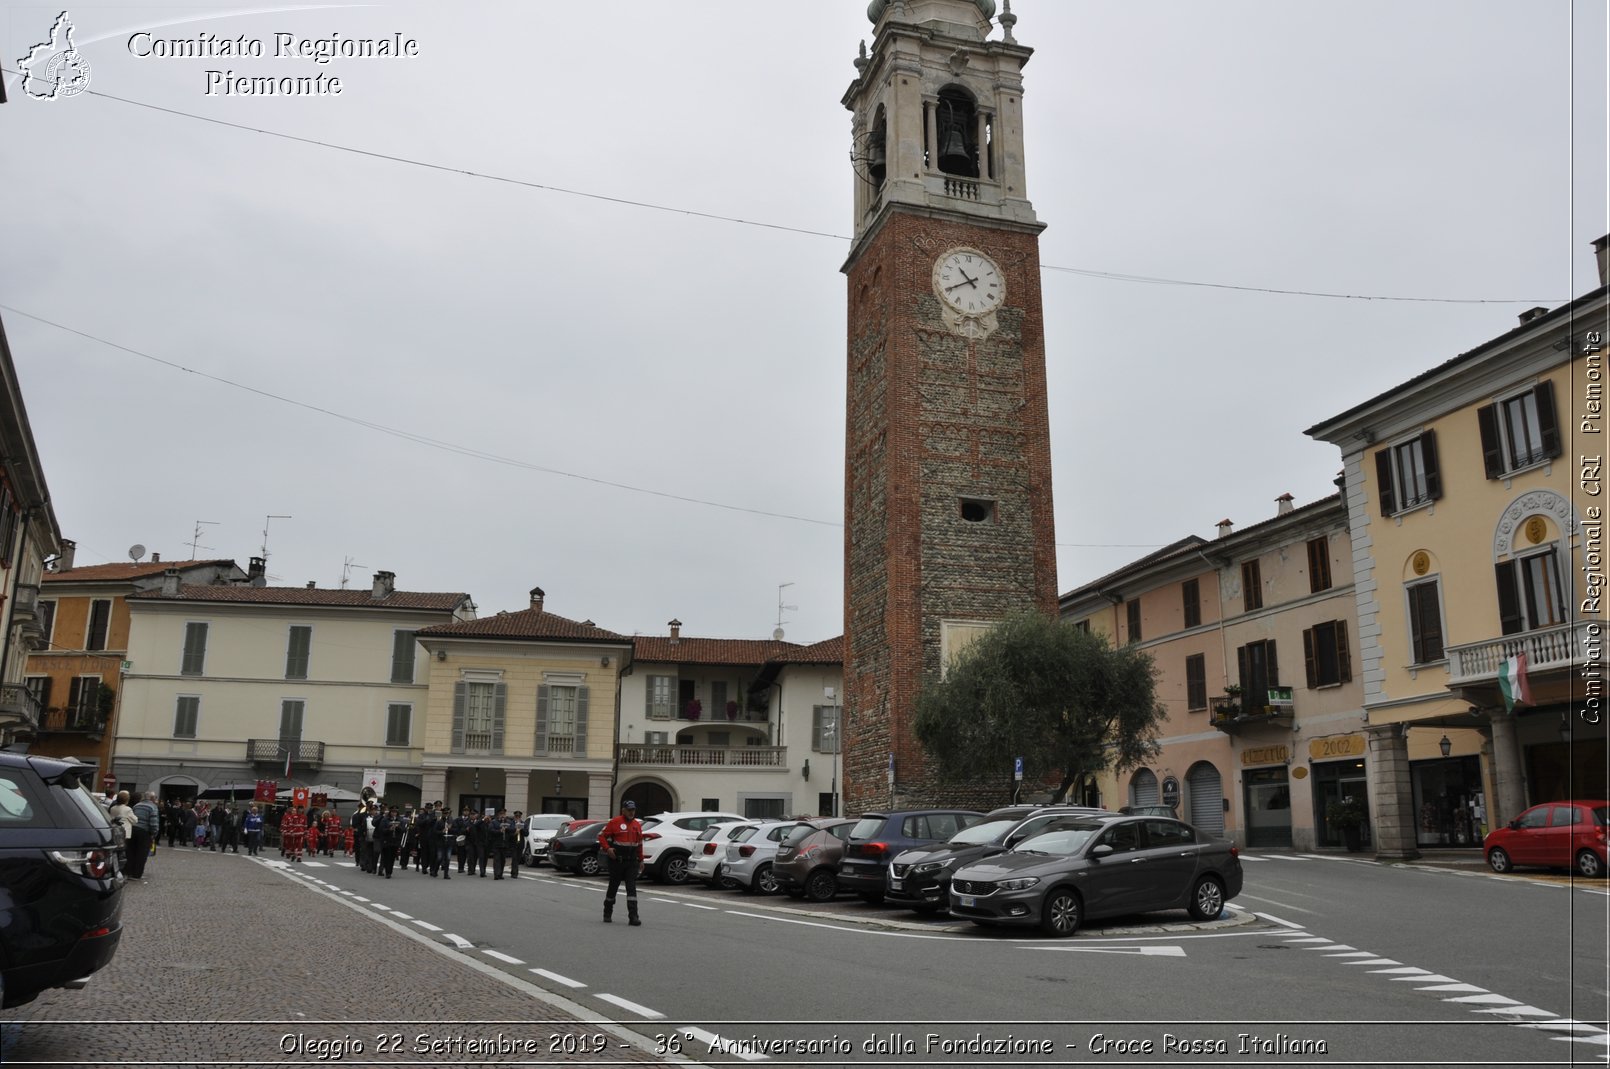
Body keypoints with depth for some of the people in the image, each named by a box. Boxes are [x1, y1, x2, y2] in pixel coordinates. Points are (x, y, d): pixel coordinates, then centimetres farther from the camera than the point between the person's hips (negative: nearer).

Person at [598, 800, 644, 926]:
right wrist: (607, 849, -18)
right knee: (613, 887, 9)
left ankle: (633, 917, -9)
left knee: (632, 888, -5)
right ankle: (607, 914, 26)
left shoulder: (637, 825, 11)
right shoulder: (615, 822, -5)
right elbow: (602, 835, -4)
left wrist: (640, 860, 18)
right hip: (617, 861, -3)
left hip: (632, 862, 3)